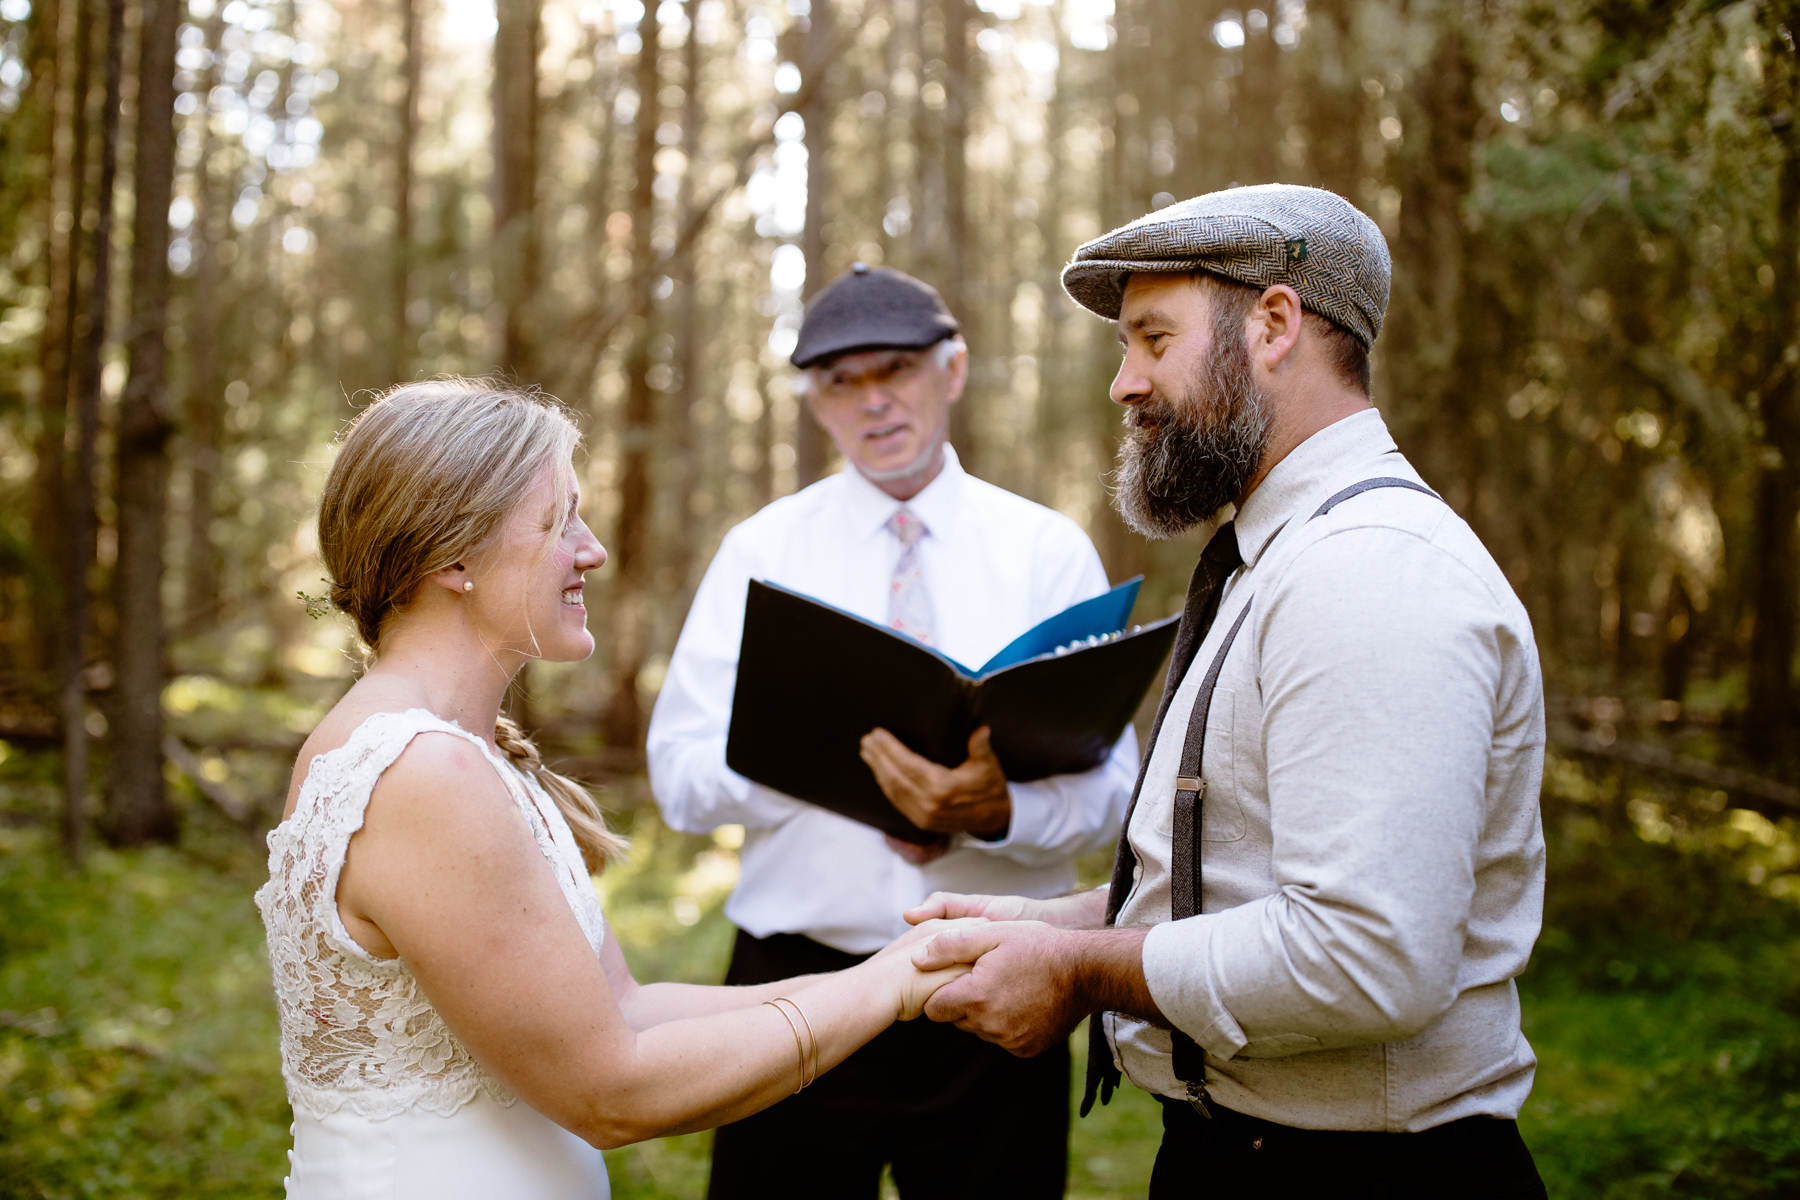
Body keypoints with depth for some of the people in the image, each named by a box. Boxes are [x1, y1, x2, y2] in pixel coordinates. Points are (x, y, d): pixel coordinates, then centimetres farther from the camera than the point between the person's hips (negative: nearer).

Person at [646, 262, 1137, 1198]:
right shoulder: (759, 551, 4)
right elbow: (680, 778, -3)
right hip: (798, 980, 0)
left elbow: (1109, 791, -4)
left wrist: (998, 811, -25)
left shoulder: (1051, 551, 3)